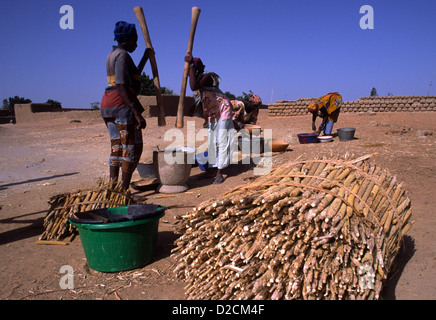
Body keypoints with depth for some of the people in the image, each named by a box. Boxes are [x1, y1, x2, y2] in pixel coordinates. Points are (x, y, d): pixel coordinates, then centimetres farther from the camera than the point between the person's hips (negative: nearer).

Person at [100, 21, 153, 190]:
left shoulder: (112, 54, 20)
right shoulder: (122, 55, -10)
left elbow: (134, 75, 33)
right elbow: (121, 86, -21)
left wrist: (146, 57, 38)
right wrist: (137, 113, -25)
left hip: (107, 105, 10)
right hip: (122, 105, -9)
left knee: (117, 147, 13)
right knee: (132, 147, -2)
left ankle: (113, 185, 12)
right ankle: (124, 190, 0)